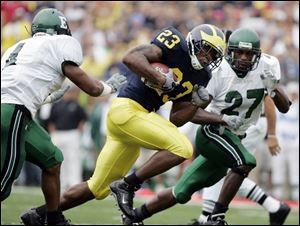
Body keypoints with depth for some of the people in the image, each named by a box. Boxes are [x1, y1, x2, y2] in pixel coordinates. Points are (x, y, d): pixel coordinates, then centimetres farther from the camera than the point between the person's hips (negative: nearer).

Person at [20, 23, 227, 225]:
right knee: (182, 148, -19)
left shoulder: (199, 77, 14)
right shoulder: (175, 44, -8)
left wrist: (196, 105, 1)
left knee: (98, 188, 14)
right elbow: (130, 58, -22)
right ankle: (128, 185, -10)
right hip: (127, 109, -9)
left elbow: (174, 120, 15)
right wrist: (162, 79, -24)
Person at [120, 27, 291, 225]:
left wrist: (275, 86, -19)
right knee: (245, 162, -31)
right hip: (212, 131, -5)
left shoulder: (266, 67, -7)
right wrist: (224, 119, -33)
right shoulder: (219, 72, -18)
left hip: (233, 139, 5)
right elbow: (192, 112, -20)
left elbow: (285, 108, 0)